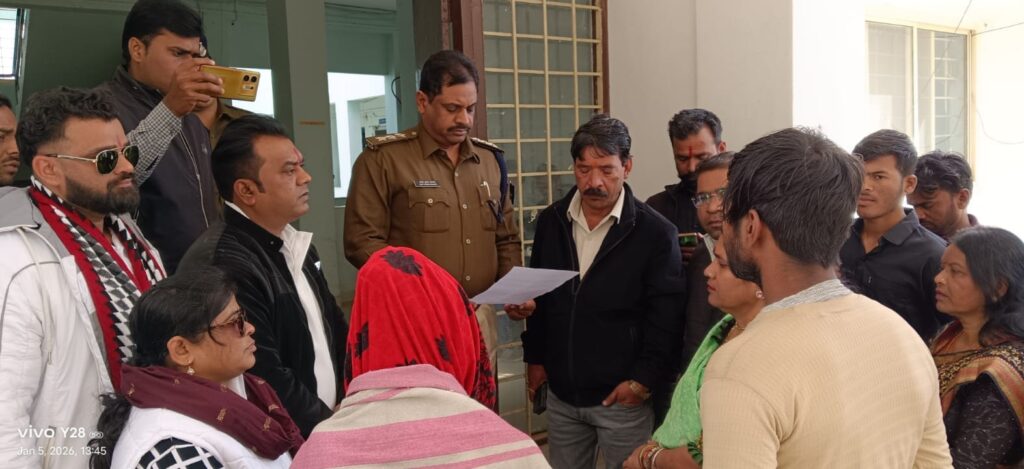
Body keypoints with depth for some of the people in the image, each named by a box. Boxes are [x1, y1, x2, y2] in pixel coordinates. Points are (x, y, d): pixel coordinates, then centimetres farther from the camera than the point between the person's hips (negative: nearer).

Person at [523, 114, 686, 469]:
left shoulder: (655, 232, -12)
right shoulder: (551, 221, 3)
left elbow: (666, 317, -10)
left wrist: (645, 379, -13)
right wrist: (534, 357, 11)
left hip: (623, 396, -4)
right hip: (561, 392, 5)